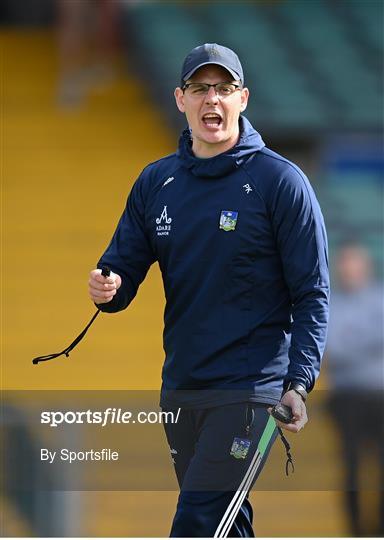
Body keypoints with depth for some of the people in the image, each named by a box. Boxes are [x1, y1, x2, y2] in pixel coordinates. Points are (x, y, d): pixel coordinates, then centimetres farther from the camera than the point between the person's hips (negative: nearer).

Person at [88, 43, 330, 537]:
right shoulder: (155, 182, 9)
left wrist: (299, 383, -17)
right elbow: (123, 266, 12)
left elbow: (312, 293, -7)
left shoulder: (280, 181, -6)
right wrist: (107, 287, -14)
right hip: (179, 388, 6)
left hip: (249, 390, -6)